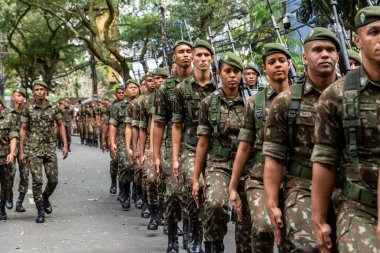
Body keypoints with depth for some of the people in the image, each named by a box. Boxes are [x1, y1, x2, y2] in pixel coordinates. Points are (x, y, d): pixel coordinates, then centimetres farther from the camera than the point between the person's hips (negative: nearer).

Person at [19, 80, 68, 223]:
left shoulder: (53, 107, 2)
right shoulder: (28, 108, -3)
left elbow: (60, 126, 9)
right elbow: (23, 129, 0)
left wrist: (65, 145, 2)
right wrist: (21, 151, -3)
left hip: (50, 148, 2)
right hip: (34, 148, -2)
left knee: (53, 180, 3)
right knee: (37, 180, -5)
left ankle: (45, 198, 33)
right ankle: (40, 211, 7)